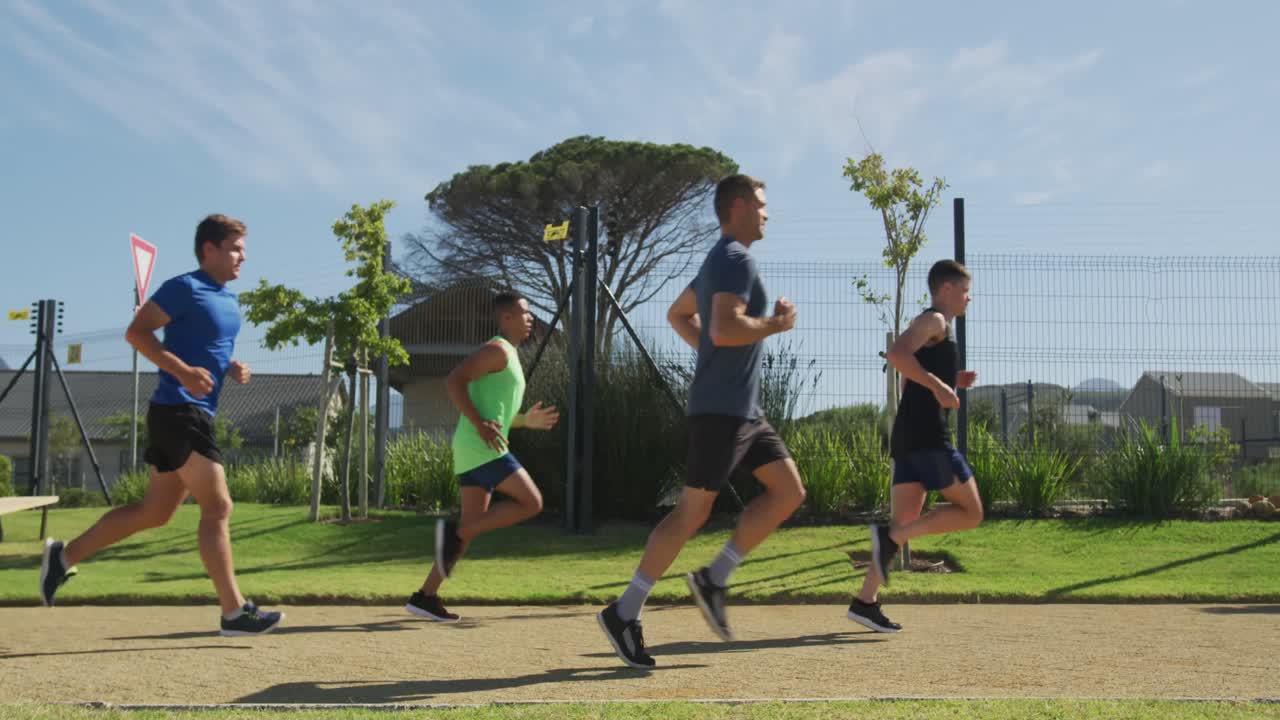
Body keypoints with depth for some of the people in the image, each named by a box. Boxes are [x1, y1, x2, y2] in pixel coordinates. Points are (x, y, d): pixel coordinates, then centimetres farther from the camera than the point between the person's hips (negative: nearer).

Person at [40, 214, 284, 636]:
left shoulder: (230, 302, 17)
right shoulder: (186, 288, -9)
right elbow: (137, 332, -14)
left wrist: (232, 369, 8)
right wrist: (184, 372, -25)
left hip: (197, 414, 10)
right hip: (178, 411, -10)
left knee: (154, 512, 16)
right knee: (217, 507, -10)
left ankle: (65, 556, 27)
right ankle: (234, 613, -7)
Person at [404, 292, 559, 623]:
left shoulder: (508, 356, 24)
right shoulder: (497, 350, -6)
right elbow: (454, 381, -18)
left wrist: (527, 420, 18)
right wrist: (480, 424, -22)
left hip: (477, 450, 10)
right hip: (481, 447, -10)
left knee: (473, 526, 7)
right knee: (531, 502, -11)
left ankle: (425, 596, 8)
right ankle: (454, 531, -11)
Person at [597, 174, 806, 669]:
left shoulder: (721, 261, 19)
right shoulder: (736, 259, -13)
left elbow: (678, 315, 28)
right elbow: (724, 328, -27)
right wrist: (776, 324, -13)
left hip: (743, 409, 10)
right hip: (721, 408, -10)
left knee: (789, 492, 8)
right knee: (692, 512, -6)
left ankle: (714, 579, 9)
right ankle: (624, 614, 2)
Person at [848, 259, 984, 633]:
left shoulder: (936, 328, 26)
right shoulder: (934, 320, -4)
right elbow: (897, 353, -23)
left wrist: (954, 381, 18)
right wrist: (939, 385, -21)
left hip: (908, 438, 10)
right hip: (927, 434, -10)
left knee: (907, 522, 6)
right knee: (970, 512, -3)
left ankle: (865, 601, 1)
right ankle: (889, 536, -14)